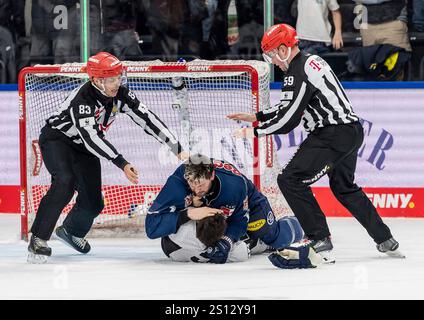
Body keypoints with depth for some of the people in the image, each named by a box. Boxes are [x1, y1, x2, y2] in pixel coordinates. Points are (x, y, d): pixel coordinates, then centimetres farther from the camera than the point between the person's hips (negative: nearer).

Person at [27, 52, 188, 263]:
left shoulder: (121, 94, -14)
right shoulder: (82, 99, -34)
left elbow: (147, 118, -12)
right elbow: (91, 138, -41)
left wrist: (177, 148, -18)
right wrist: (122, 164, -48)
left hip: (84, 149, 7)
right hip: (56, 139, -7)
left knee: (93, 202, 4)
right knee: (65, 182, -32)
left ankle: (71, 231, 37)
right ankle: (38, 241, -27)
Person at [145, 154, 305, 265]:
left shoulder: (236, 183, -43)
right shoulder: (177, 182, -43)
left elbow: (239, 221, -25)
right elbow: (152, 226, -47)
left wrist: (225, 242, -43)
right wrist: (188, 214, -59)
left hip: (245, 203, -2)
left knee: (276, 238, 6)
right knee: (170, 247, 3)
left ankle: (291, 226, 42)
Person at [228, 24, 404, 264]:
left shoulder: (298, 73, -15)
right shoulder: (312, 61, 16)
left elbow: (288, 120, -18)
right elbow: (291, 107, 25)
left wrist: (256, 132, -7)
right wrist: (257, 117, 24)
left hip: (333, 135, -10)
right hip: (353, 130, 10)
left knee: (291, 180, -9)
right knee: (344, 187, 27)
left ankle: (321, 242, -10)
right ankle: (385, 240, 32)